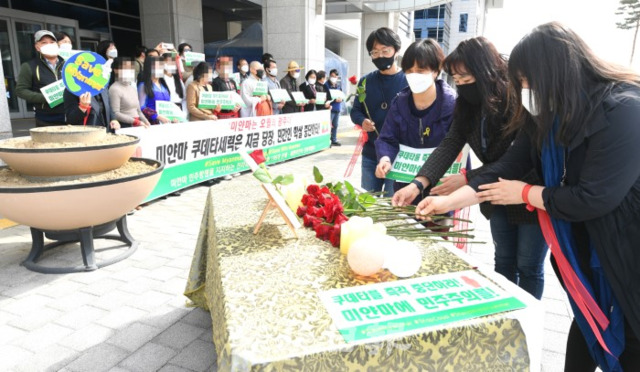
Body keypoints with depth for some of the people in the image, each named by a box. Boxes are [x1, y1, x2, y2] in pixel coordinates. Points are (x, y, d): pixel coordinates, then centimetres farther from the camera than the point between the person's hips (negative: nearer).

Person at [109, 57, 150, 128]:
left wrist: (146, 123, 4)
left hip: (138, 126, 6)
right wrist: (137, 122, -15)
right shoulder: (114, 89, -4)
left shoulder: (133, 88, 16)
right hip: (124, 126, -6)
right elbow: (116, 114, -12)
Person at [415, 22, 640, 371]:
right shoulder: (550, 113, -4)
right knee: (586, 316, 21)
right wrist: (448, 201, -13)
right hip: (585, 241, 7)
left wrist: (525, 193, -16)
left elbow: (593, 198, -30)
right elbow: (509, 164, -7)